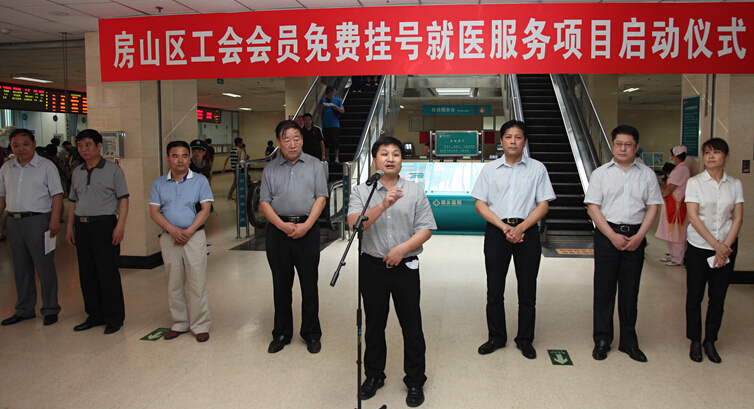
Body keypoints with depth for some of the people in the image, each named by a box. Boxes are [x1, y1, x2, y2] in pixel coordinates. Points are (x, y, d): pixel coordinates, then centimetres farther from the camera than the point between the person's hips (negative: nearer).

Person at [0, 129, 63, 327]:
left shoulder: (46, 166, -2)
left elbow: (57, 194, -7)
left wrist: (54, 219, -16)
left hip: (38, 221, -5)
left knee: (44, 267, -2)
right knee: (20, 268, 12)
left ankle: (50, 309, 8)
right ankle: (24, 310, 23)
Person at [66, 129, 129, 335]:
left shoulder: (113, 170, -3)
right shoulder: (77, 172, 15)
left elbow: (123, 199, -7)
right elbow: (73, 201, 19)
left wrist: (120, 225, -16)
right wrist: (70, 227, 14)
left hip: (104, 224, -6)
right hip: (81, 225, 6)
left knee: (108, 273, -3)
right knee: (87, 273, 10)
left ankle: (114, 318, 7)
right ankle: (95, 315, 22)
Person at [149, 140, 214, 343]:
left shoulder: (200, 180, 4)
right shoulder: (159, 183, 11)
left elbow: (205, 209, -3)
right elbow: (154, 211, 3)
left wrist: (188, 231, -13)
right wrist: (172, 230, -13)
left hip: (194, 236, -3)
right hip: (169, 238, 3)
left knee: (197, 283, -3)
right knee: (174, 284, 9)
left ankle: (200, 325, 7)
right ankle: (180, 323, 21)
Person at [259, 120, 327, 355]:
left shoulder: (314, 165, 6)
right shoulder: (270, 169, 10)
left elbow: (321, 198, -1)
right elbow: (264, 203, 4)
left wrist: (305, 225, -12)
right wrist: (283, 225, -10)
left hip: (307, 229, -1)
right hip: (278, 230, 2)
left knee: (309, 284, 4)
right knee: (281, 284, 9)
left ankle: (311, 334, 17)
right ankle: (281, 334, 22)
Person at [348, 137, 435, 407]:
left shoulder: (415, 192, 3)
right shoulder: (361, 192, 2)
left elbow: (425, 230, -2)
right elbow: (354, 224, -15)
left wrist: (402, 248, -16)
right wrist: (383, 205, -26)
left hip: (405, 266, 0)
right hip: (372, 266, 1)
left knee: (412, 326, 5)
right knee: (374, 325, 14)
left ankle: (415, 381, 21)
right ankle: (373, 375, 32)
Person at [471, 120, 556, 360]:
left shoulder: (537, 168, 6)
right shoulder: (490, 169, 7)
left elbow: (543, 205, 1)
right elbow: (480, 204, 2)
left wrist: (521, 227, -13)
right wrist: (504, 227, -10)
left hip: (526, 230, 0)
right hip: (496, 231, 1)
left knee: (527, 290, 5)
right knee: (494, 290, 7)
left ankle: (524, 339, 21)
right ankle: (496, 337, 22)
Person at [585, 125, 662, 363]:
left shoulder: (647, 174, 8)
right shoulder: (601, 173, 4)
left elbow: (653, 207, 5)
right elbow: (593, 207, -2)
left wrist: (639, 236, -8)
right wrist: (613, 236, -10)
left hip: (636, 237, 1)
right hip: (607, 235, -1)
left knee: (630, 290, 7)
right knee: (604, 289, 3)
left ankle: (629, 342, 19)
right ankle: (602, 340, 14)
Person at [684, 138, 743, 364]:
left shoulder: (735, 185, 5)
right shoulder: (695, 182, -3)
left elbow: (738, 218, 2)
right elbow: (693, 217, -9)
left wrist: (725, 247, -10)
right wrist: (715, 244, -14)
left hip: (727, 247, 2)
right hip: (699, 246, -2)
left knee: (718, 297, 7)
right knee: (695, 296, 4)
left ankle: (710, 341, 20)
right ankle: (695, 341, 18)